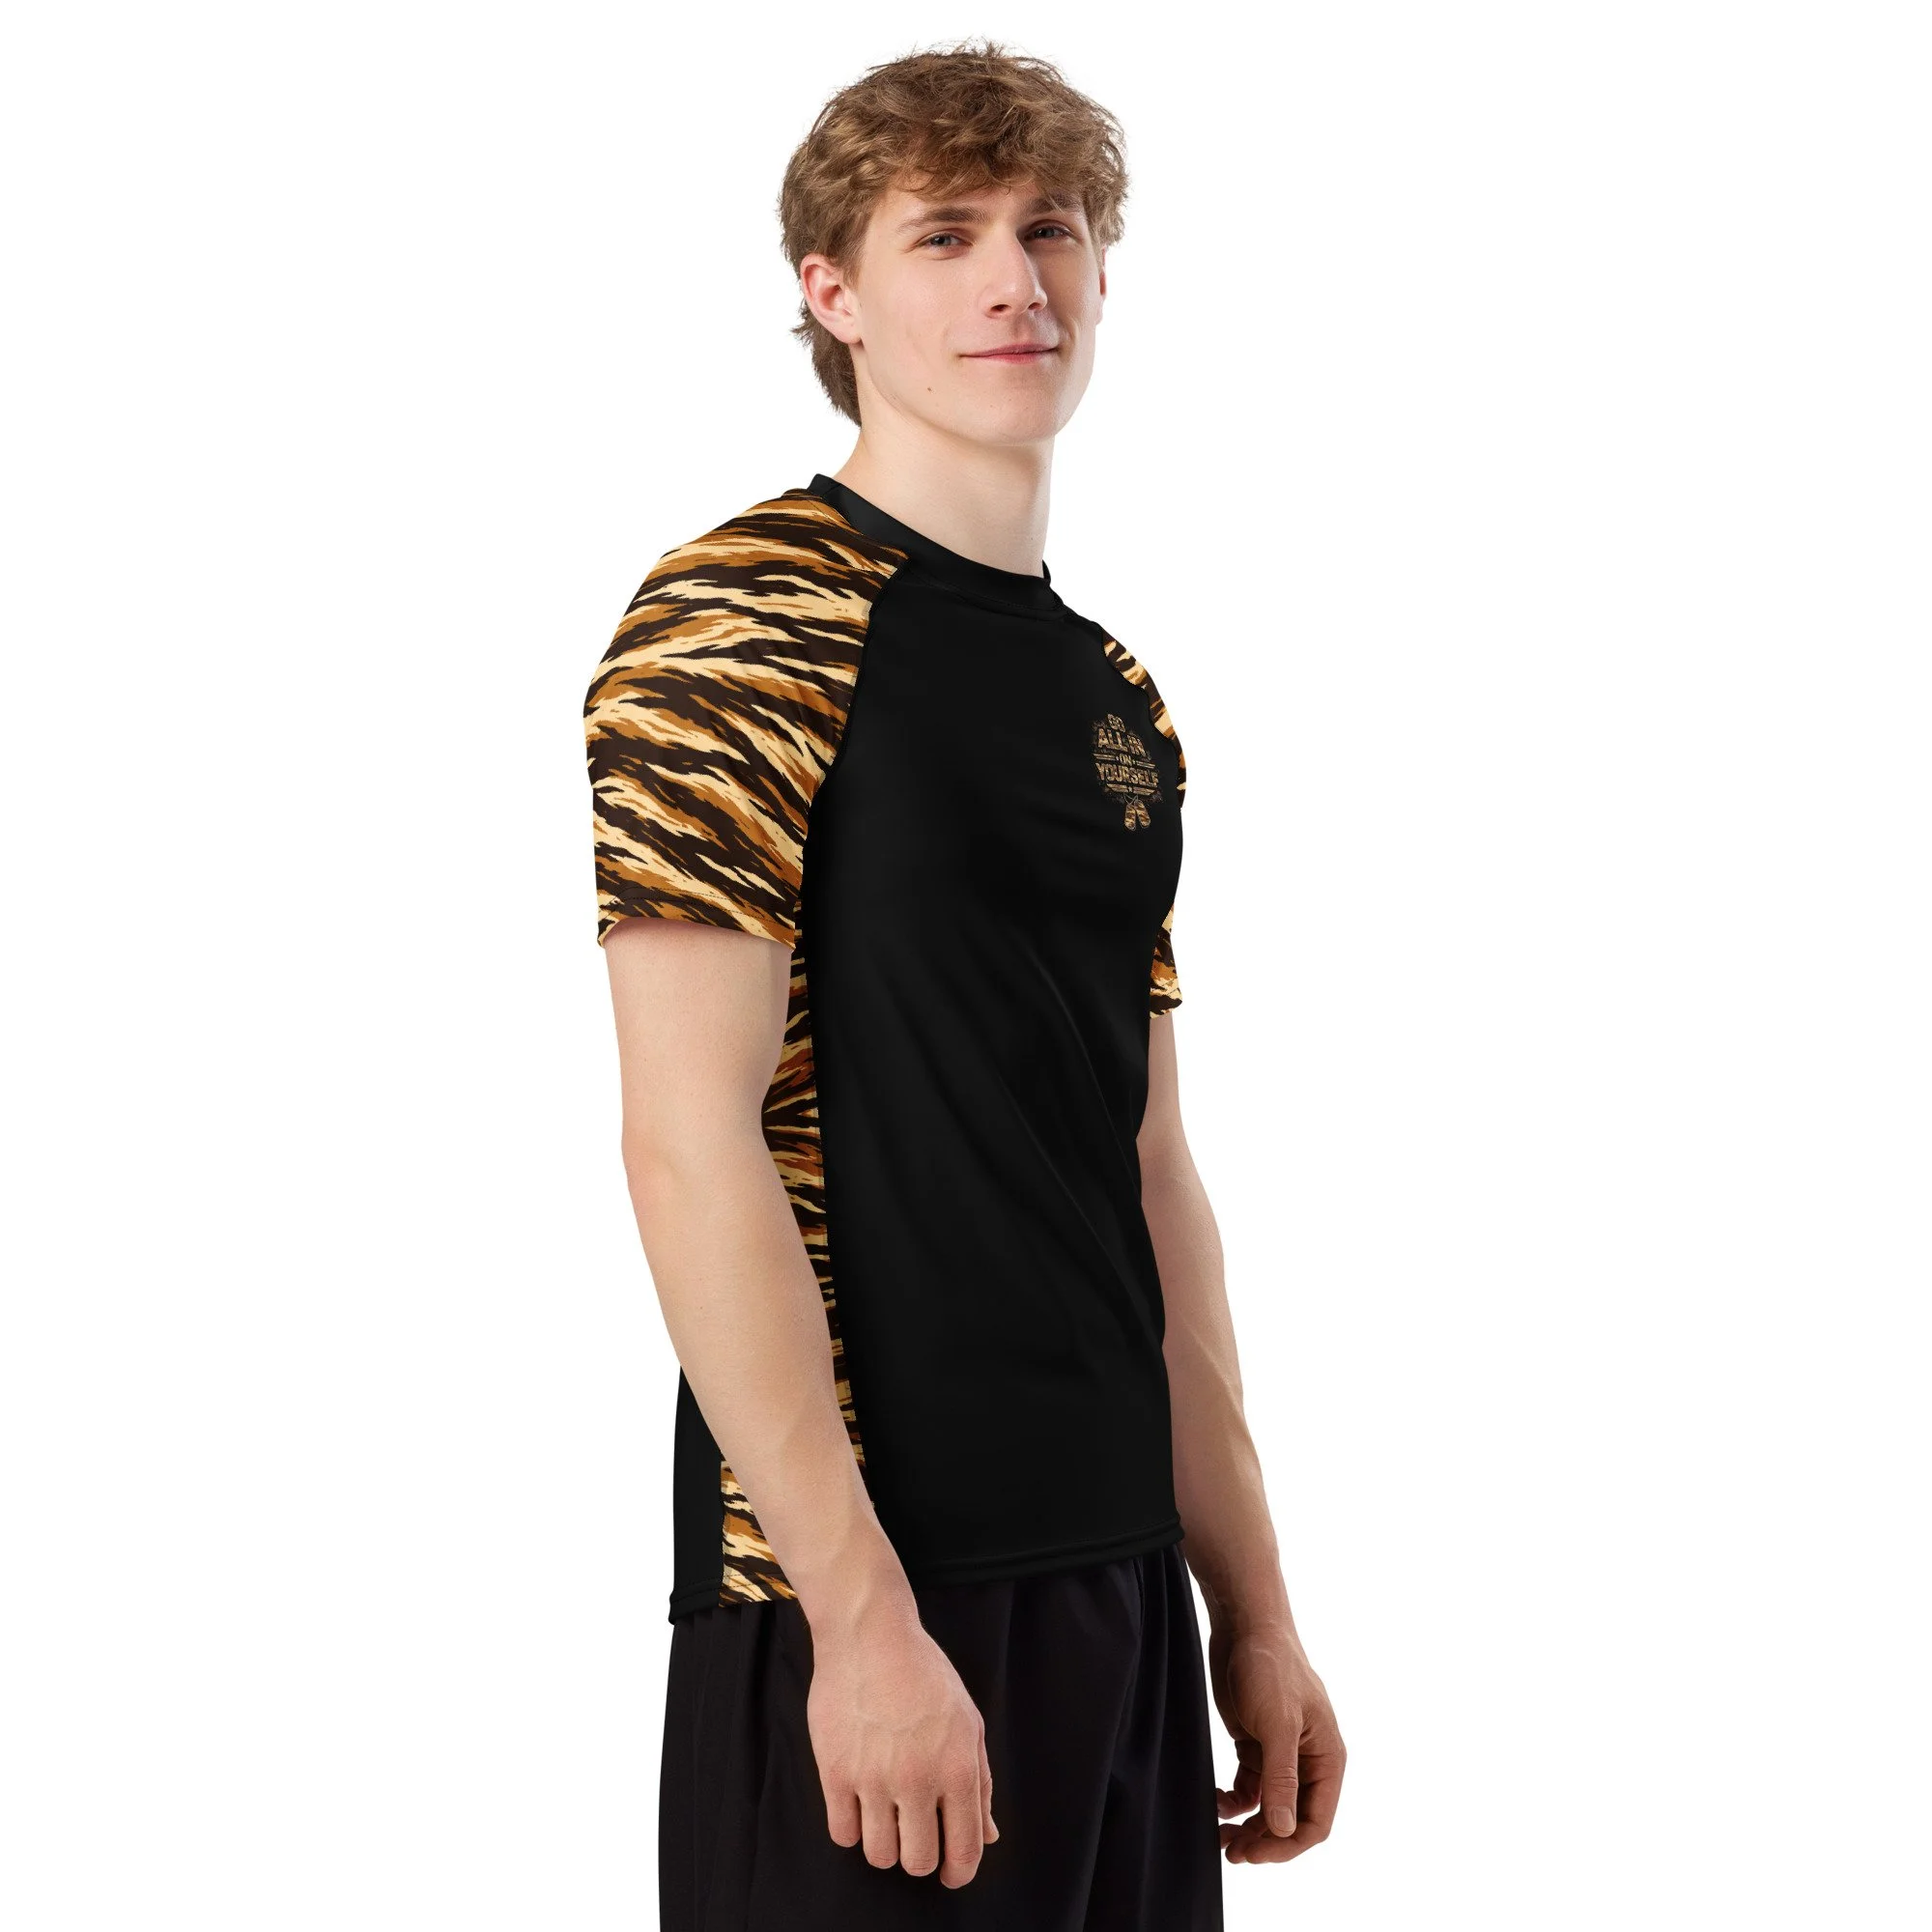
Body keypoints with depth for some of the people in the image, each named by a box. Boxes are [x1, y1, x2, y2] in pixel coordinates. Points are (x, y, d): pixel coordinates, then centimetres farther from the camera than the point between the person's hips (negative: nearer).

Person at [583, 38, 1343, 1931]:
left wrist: (1251, 1609, 13)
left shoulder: (1119, 701, 14)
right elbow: (692, 1146, -16)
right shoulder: (740, 624, -9)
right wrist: (863, 1612, -19)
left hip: (1119, 1588, 7)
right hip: (857, 1594, -7)